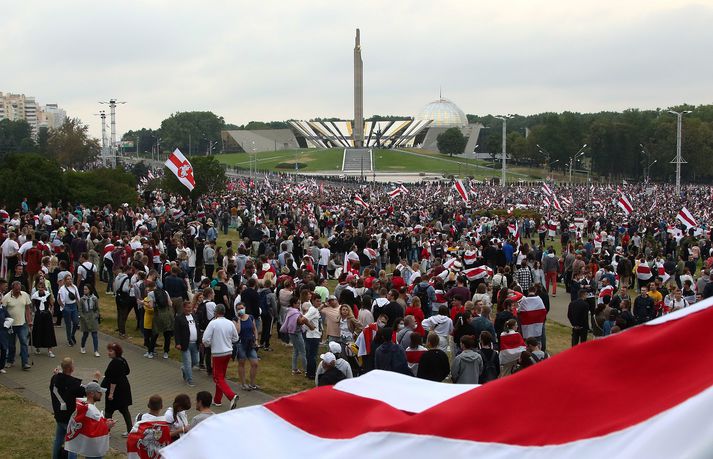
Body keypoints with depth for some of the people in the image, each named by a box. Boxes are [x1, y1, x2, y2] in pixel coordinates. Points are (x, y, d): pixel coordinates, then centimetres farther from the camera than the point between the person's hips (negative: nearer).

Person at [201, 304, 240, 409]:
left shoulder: (213, 323, -16)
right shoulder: (230, 323, -1)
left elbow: (206, 340, -16)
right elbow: (235, 338, 9)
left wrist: (207, 344, 6)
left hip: (217, 353, -6)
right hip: (228, 352, 6)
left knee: (218, 378, 1)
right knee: (221, 376, 19)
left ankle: (232, 396, -18)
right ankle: (217, 400, 27)